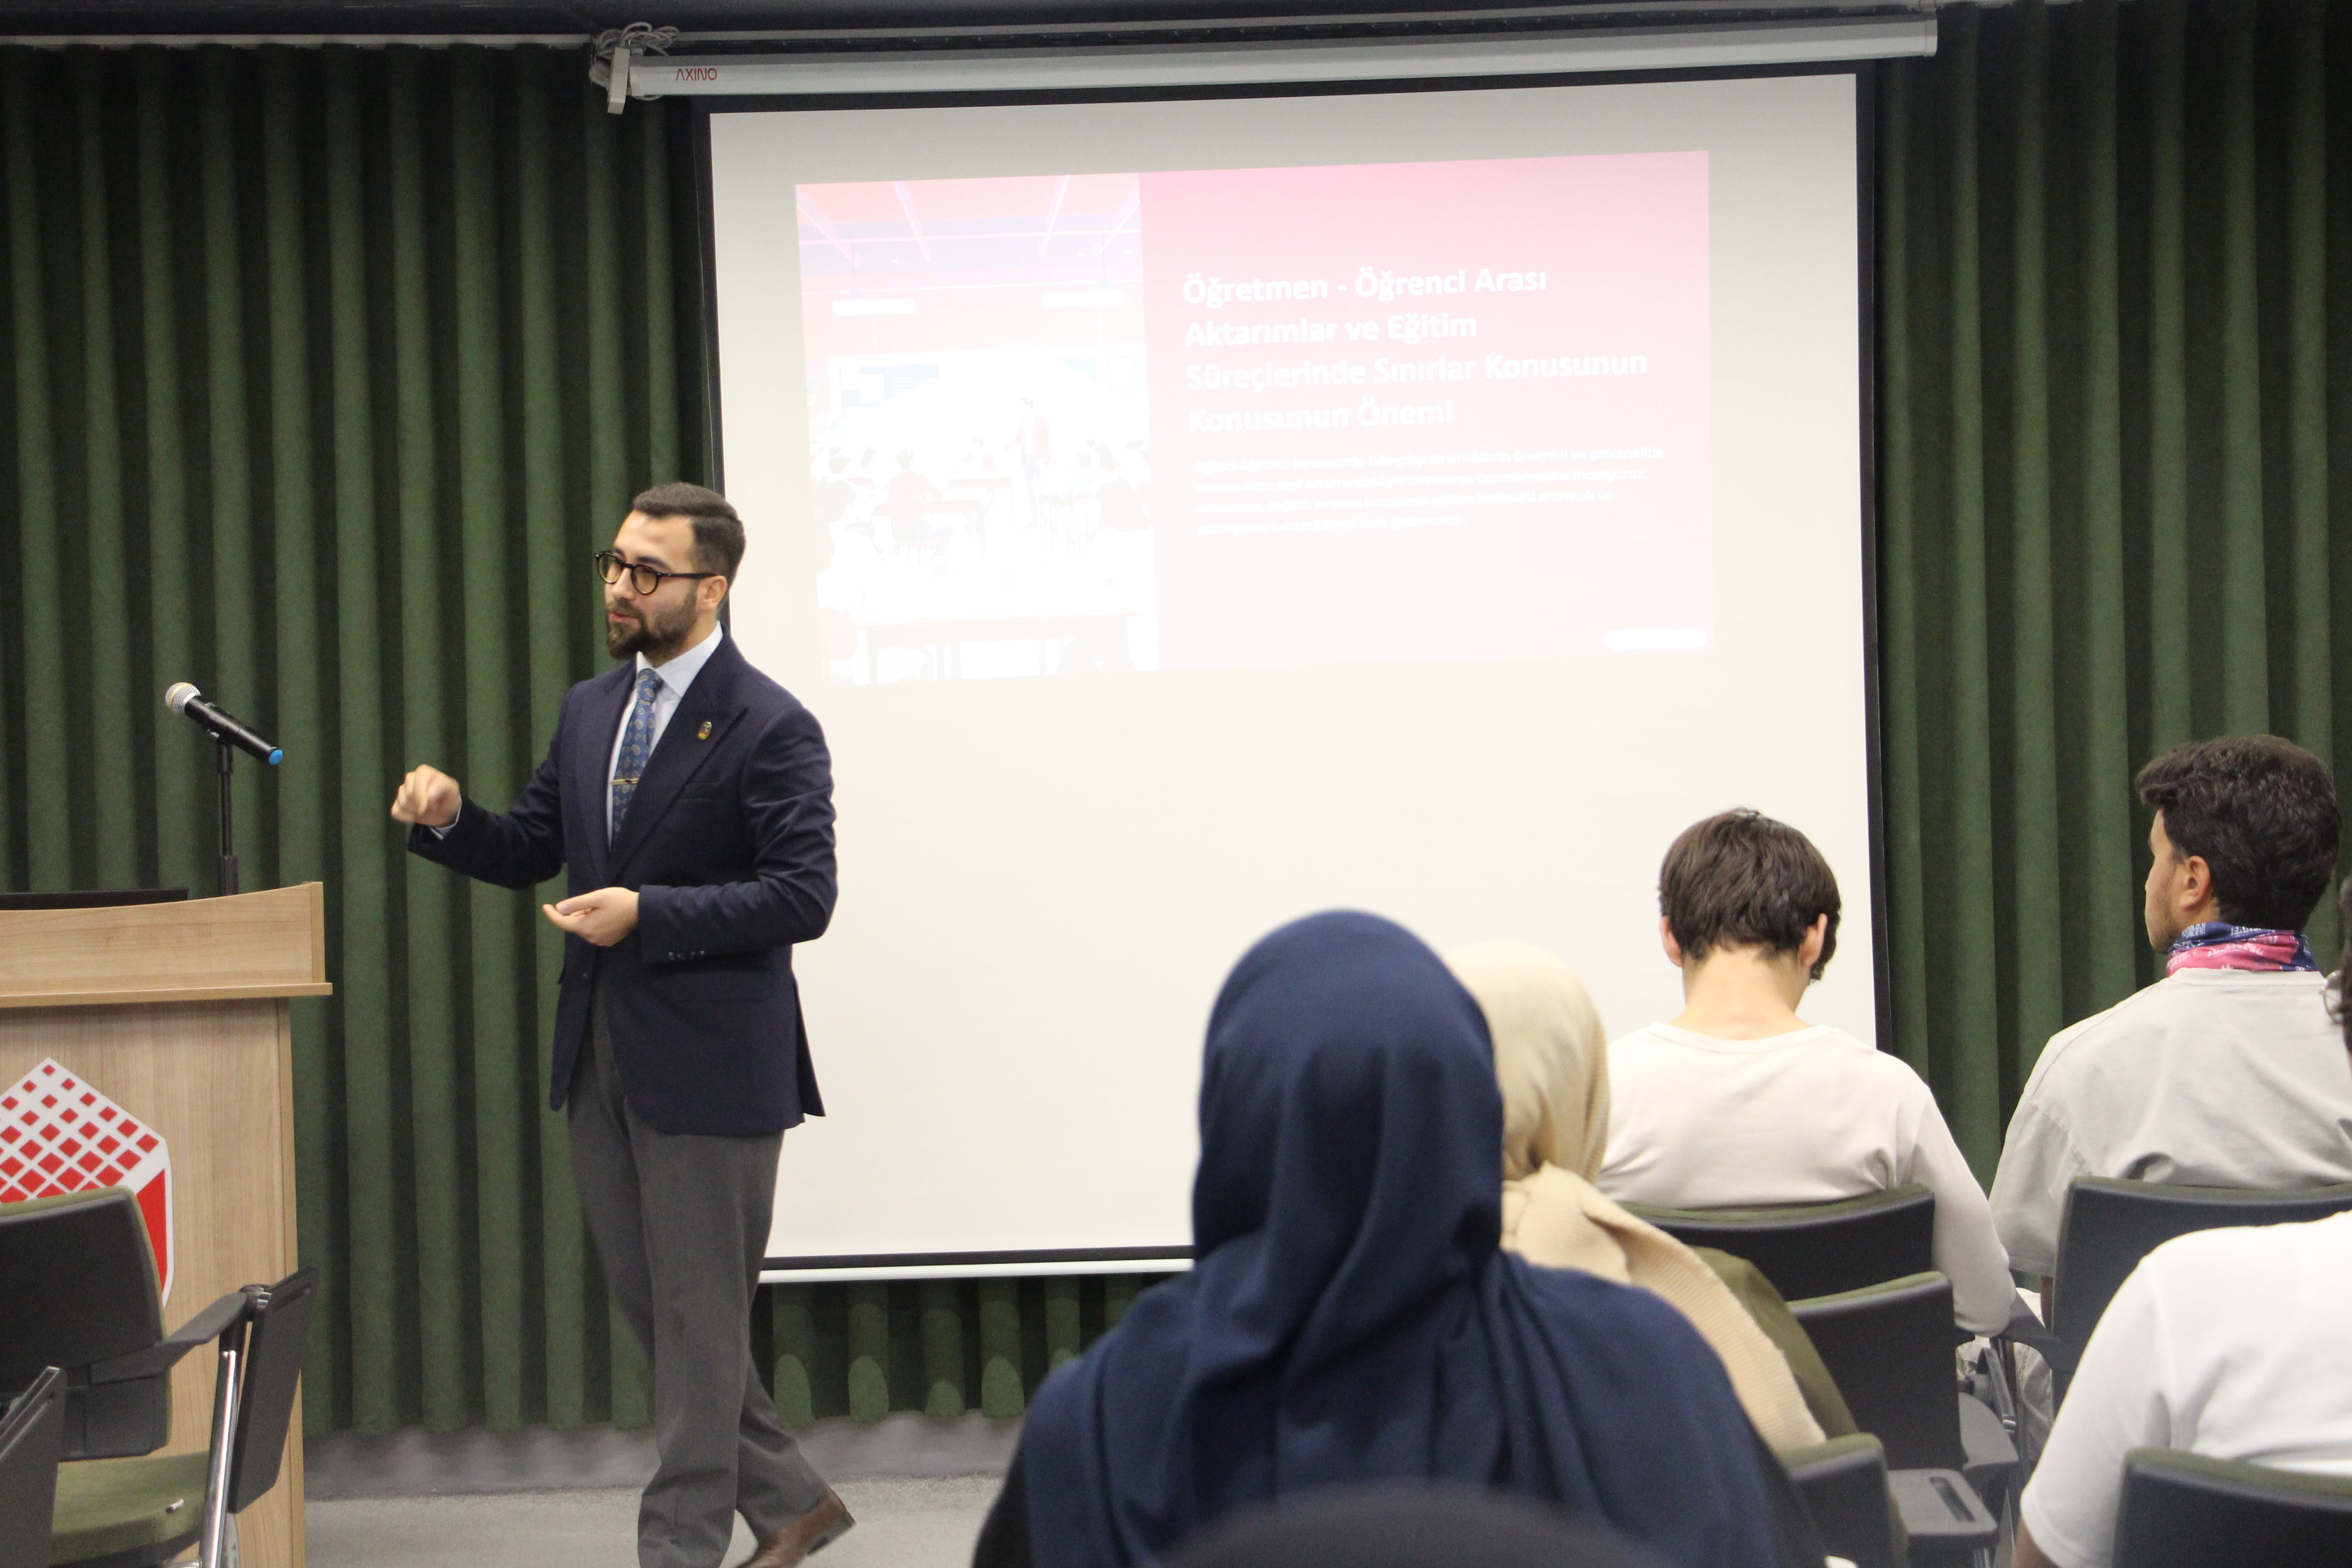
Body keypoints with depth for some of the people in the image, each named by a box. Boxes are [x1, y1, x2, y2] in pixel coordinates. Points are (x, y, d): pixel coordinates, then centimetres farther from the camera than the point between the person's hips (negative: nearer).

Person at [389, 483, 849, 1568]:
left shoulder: (768, 727, -11)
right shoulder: (590, 709, 12)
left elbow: (802, 897, -17)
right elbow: (531, 849, 17)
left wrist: (649, 913, -24)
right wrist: (450, 819, -4)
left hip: (708, 1059, -8)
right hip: (601, 1053, 8)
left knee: (698, 1314, 3)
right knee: (646, 1303, 14)